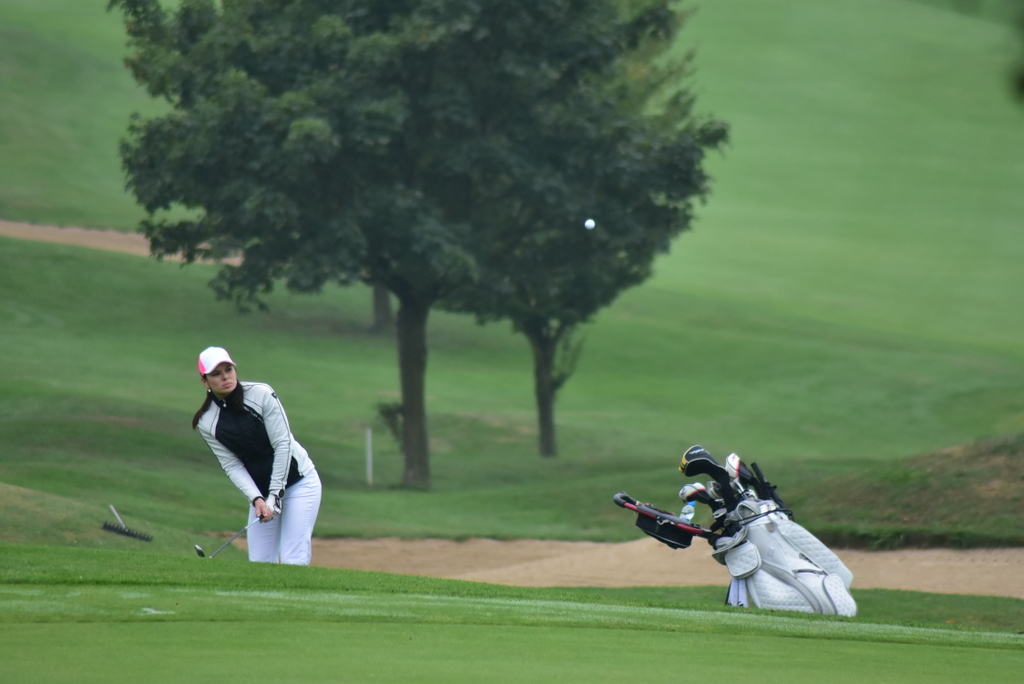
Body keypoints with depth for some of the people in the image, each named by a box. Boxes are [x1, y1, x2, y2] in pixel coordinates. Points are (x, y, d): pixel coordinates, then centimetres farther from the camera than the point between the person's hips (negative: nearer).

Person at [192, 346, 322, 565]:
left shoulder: (261, 395, -17)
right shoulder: (207, 422, -6)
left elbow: (283, 444, -16)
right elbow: (232, 465, -7)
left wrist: (275, 495, -17)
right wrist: (257, 499, -21)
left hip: (297, 481, -4)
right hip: (260, 489, 4)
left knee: (293, 561, -13)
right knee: (260, 562, -1)